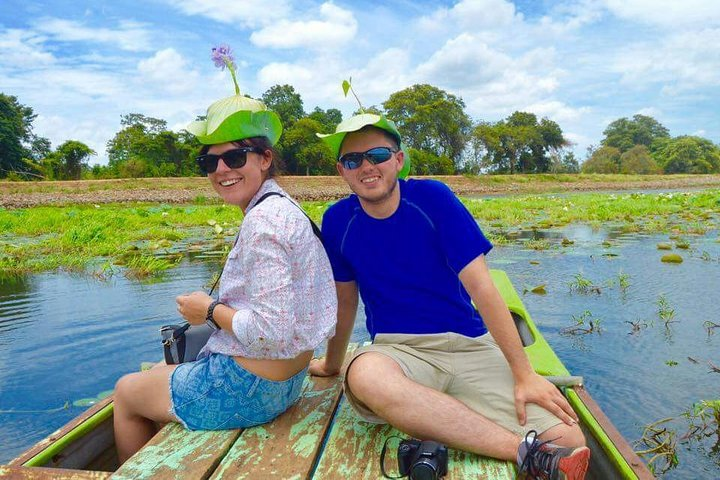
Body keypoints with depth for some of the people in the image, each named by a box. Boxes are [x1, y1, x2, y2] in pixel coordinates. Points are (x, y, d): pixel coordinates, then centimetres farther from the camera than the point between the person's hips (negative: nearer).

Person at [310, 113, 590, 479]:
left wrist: (524, 374, -11)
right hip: (397, 349, 2)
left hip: (471, 346, -1)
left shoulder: (433, 198, -5)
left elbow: (481, 288, -8)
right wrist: (332, 363, 27)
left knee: (568, 441, -22)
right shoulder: (338, 221, 1)